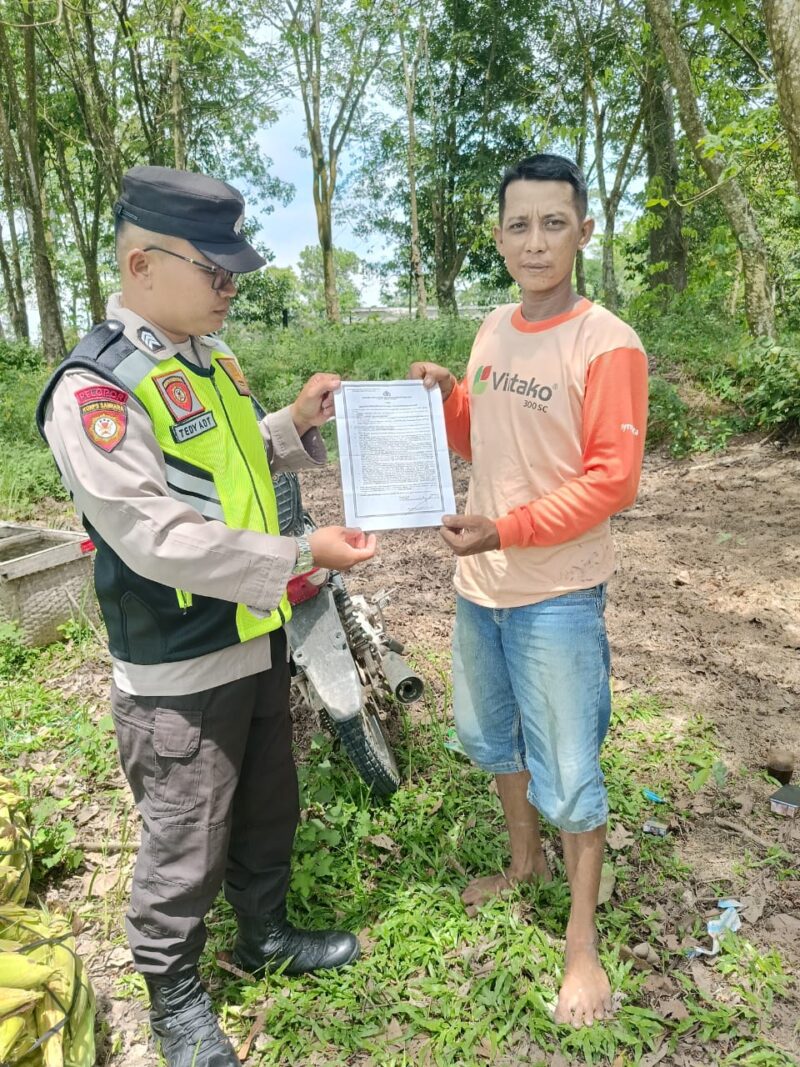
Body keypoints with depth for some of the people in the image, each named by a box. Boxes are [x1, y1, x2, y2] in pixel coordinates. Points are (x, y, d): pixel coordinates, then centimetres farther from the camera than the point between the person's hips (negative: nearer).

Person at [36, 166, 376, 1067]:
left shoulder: (207, 357, 7)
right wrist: (299, 555, -26)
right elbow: (153, 536, -27)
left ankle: (265, 935, 48)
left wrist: (295, 424, 3)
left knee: (268, 809, 23)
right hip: (178, 667, -8)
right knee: (187, 844, 11)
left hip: (256, 635, 8)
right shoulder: (94, 387, -20)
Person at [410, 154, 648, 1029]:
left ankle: (582, 940, 29)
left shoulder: (606, 344, -15)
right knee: (491, 736, 23)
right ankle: (524, 860, 49)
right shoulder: (493, 329, 6)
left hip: (557, 593, -7)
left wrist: (507, 531, -23)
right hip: (478, 583, 7)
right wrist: (443, 397, -4)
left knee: (568, 769, 6)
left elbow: (613, 479, -18)